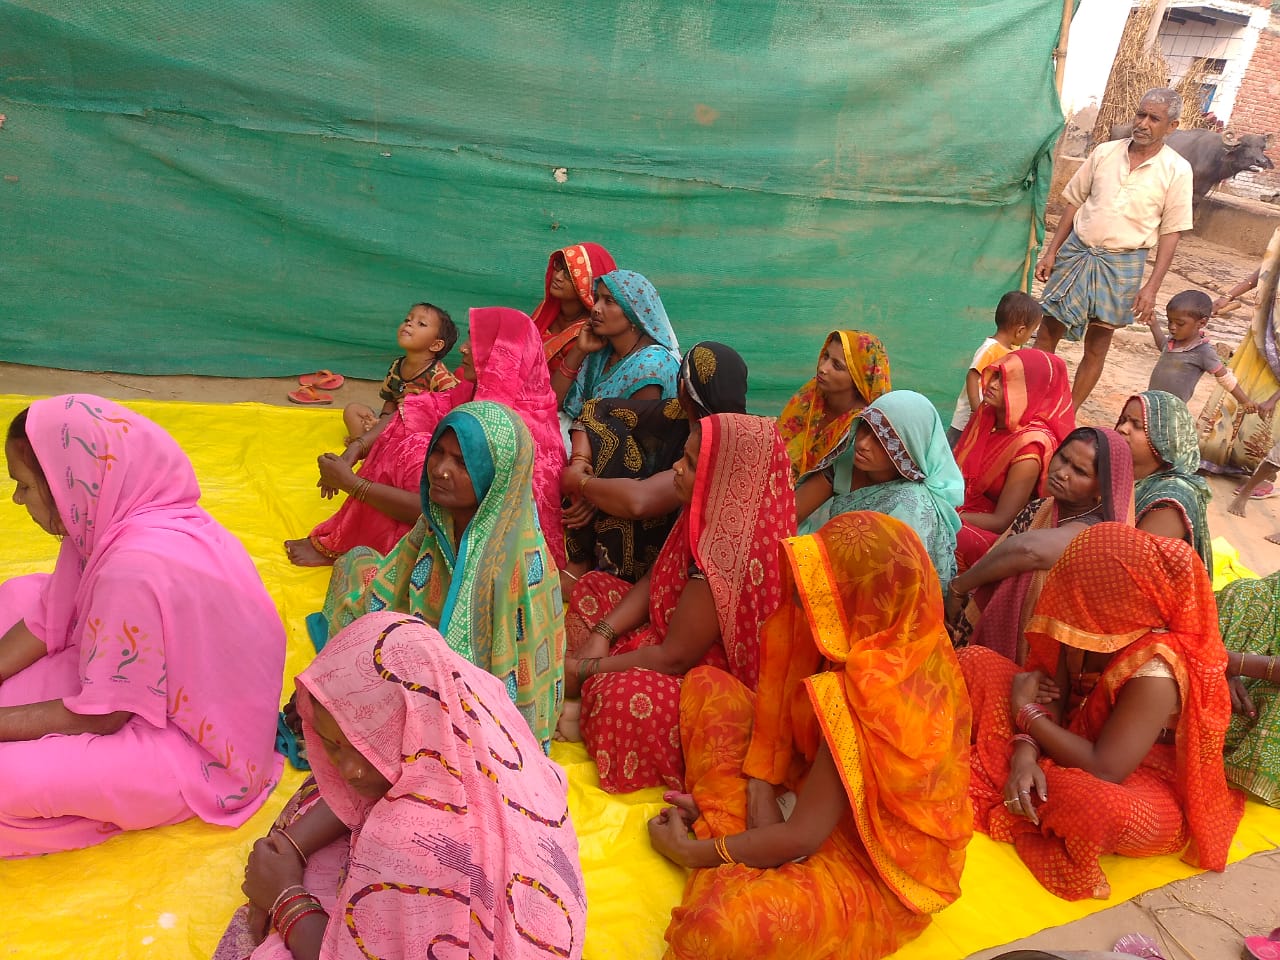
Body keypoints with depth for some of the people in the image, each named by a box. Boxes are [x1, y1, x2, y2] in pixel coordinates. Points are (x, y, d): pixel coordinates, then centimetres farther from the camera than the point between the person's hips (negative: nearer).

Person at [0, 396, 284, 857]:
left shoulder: (137, 567, -33)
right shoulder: (112, 520, -7)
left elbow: (100, 716, -22)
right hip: (169, 695, 9)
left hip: (197, 755, -9)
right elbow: (47, 625, 5)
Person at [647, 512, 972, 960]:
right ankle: (738, 853, 4)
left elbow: (800, 838, -26)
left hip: (878, 862, -9)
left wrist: (689, 852, -12)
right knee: (707, 686, 3)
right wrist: (762, 795, -13)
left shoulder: (868, 697, -35)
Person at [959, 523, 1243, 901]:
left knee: (1093, 805, -45)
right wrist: (1025, 753, -28)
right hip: (1081, 744, 7)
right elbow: (1050, 695, -8)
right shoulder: (1092, 631, -11)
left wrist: (1026, 712, -22)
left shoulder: (1156, 673, -31)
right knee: (974, 662, -2)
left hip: (1135, 783, -6)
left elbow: (1104, 770, -32)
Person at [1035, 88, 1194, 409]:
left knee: (1096, 347, 6)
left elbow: (1170, 233, -4)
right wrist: (1051, 252, 3)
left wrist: (1152, 286, -10)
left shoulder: (1177, 171, -5)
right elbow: (1074, 202, 8)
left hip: (1122, 264, -2)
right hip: (1076, 252, 2)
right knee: (1048, 331, 4)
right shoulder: (1105, 152, 1)